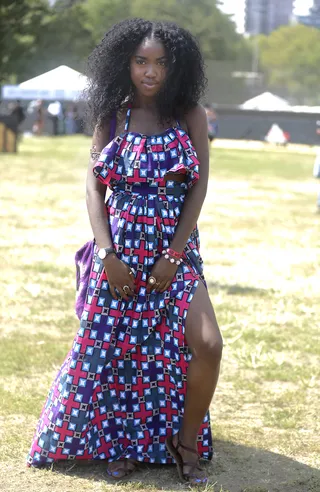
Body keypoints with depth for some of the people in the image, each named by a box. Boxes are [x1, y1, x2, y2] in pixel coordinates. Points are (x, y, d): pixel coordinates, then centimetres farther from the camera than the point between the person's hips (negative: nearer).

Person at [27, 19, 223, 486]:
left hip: (175, 248, -1)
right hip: (119, 248, 1)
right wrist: (108, 256, -10)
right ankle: (121, 443, 25)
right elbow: (94, 186, 1)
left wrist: (173, 256, -10)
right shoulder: (112, 117, 3)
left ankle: (186, 443, 5)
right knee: (113, 346, 4)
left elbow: (199, 186, -3)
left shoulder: (191, 116, 0)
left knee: (207, 344, -15)